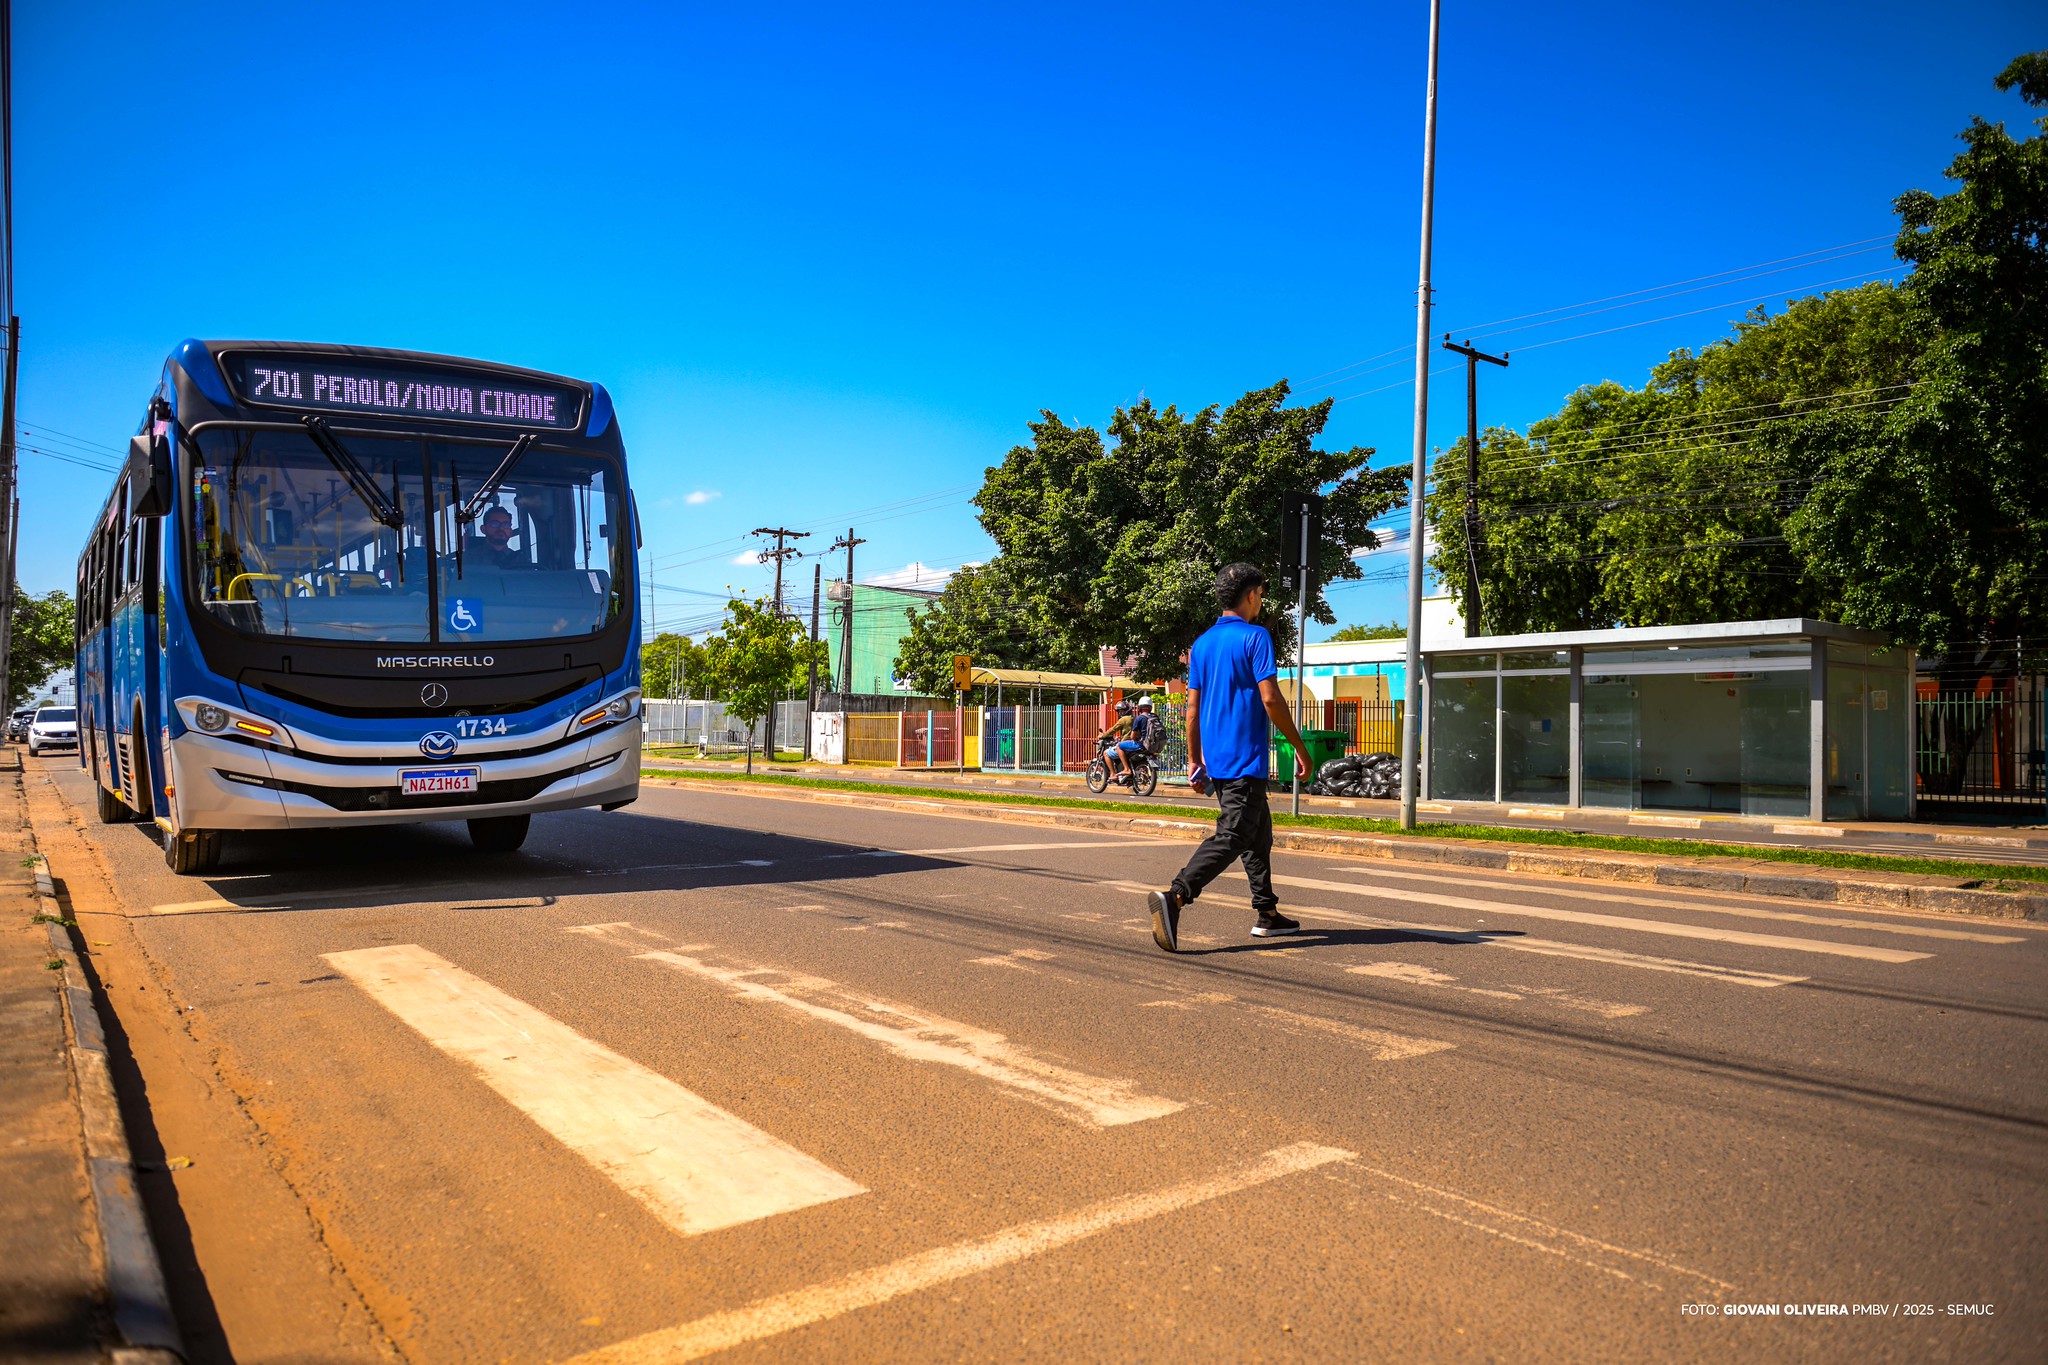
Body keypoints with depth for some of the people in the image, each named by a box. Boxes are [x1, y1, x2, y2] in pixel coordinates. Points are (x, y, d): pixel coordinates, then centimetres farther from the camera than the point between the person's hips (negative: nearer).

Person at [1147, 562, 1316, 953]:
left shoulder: (1202, 643, 12)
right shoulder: (1255, 636, -9)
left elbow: (1192, 708, 12)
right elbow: (1270, 700, -15)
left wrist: (1194, 760, 17)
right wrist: (1302, 749, -7)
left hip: (1215, 758, 8)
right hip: (1245, 759, -8)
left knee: (1259, 833, 19)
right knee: (1232, 838, -12)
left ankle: (1267, 913, 23)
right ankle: (1174, 896, -28)